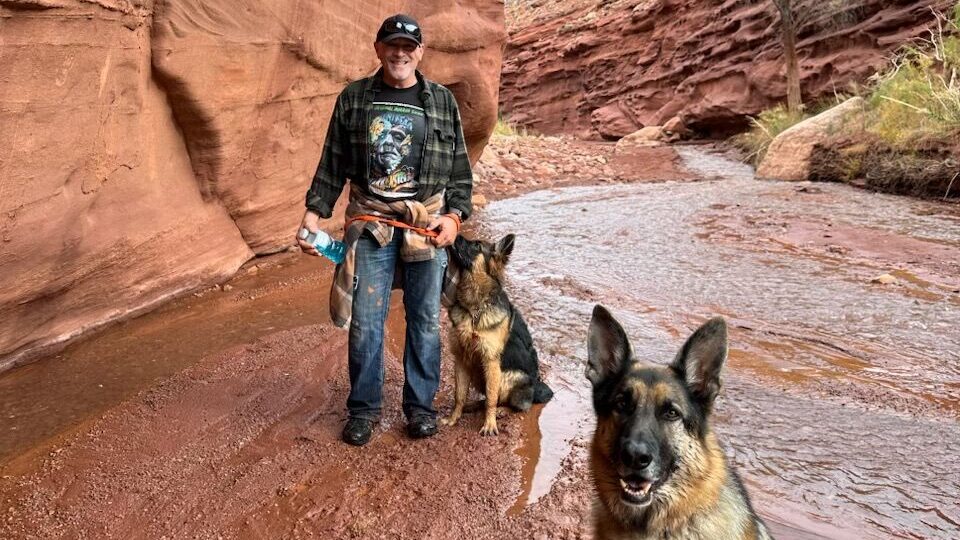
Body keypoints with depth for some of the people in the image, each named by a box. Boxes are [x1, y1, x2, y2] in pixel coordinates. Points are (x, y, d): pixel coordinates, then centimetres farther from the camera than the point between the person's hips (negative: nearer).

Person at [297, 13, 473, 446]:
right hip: (369, 223, 0)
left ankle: (420, 405, 22)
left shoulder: (443, 102, 8)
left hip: (426, 226, 1)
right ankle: (363, 408, 19)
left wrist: (455, 215, -4)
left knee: (425, 321, 6)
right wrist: (315, 211, 0)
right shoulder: (353, 98, 8)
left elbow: (460, 170, 8)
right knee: (365, 323, 1)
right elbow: (332, 163, 9)